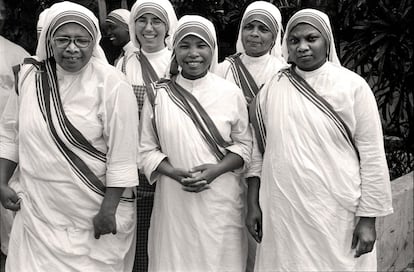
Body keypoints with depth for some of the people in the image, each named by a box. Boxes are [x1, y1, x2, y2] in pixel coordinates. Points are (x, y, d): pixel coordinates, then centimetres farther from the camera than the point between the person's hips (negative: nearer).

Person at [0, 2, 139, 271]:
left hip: (95, 214, -3)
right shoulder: (30, 75, 1)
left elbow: (122, 154, -14)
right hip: (38, 211, 4)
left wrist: (108, 209, -15)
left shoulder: (112, 84, -13)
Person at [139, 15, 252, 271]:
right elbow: (147, 150, 2)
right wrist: (175, 173, -15)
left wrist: (215, 170, -12)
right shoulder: (159, 94, -1)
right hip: (174, 200, 0)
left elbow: (243, 145, 5)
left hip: (221, 200, 0)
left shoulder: (231, 93, -1)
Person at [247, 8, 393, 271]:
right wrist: (253, 204, 6)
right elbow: (258, 151, 8)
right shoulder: (272, 89, 3)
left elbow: (372, 155, -6)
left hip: (336, 214, -2)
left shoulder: (353, 86, -6)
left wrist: (368, 219, -7)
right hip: (282, 214, 2)